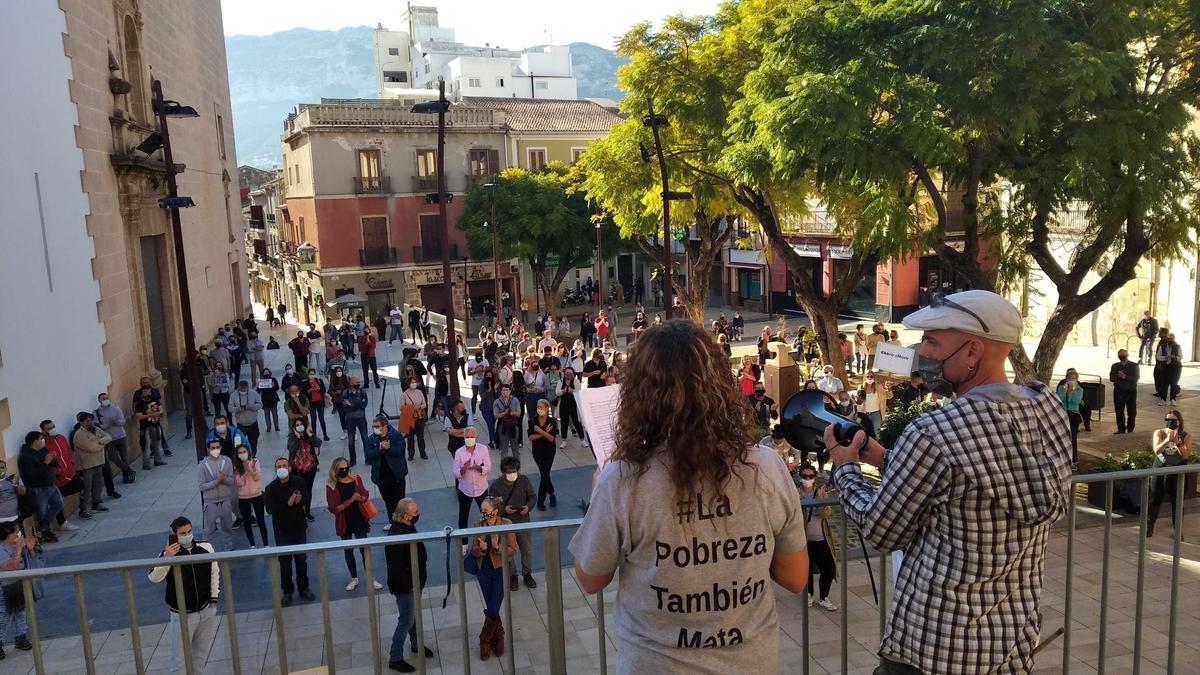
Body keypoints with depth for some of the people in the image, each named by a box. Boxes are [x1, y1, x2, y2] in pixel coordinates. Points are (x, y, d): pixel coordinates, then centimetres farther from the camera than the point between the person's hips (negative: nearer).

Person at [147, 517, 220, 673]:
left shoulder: (206, 547, -5)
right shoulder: (169, 553, -13)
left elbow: (214, 572, 7)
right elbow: (154, 578, -24)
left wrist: (214, 598, 7)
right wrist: (166, 557, -36)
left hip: (206, 611, 3)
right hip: (182, 615, -3)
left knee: (200, 653, 20)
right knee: (179, 658, 3)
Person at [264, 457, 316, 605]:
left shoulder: (299, 482, -3)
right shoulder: (271, 488, -9)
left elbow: (306, 499, -5)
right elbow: (270, 509, -17)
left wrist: (298, 500, -26)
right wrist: (288, 504, -25)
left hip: (299, 528, 2)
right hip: (282, 531, -2)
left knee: (301, 560, 12)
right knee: (285, 562, 4)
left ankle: (303, 588, 28)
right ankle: (287, 591, 19)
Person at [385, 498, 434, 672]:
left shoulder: (408, 527, -2)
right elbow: (396, 568, -30)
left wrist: (418, 582, 15)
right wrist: (410, 586, -21)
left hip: (415, 582, 9)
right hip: (405, 586, -9)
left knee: (414, 614, 24)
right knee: (406, 620, 2)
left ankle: (416, 644, 43)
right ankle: (395, 658, 16)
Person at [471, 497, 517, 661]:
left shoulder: (506, 524, -12)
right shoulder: (479, 525, -4)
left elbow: (512, 551, -9)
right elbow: (474, 552, 0)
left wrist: (497, 547, -26)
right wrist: (481, 548, -22)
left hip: (500, 570, -3)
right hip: (484, 570, 3)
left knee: (493, 610, -4)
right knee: (489, 609, 11)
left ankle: (485, 640, 18)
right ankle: (498, 638, 33)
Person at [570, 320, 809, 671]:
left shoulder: (622, 481, -23)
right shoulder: (768, 468, -16)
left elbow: (590, 581, -6)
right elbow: (795, 578, -3)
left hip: (658, 664, -2)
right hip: (752, 661, 3)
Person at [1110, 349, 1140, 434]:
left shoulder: (1134, 366, -1)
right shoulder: (1115, 366, 7)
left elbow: (1136, 378, -12)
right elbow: (1111, 378, -2)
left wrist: (1125, 377, -26)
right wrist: (1118, 376, -21)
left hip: (1131, 391, -2)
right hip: (1118, 391, 2)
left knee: (1132, 411, 5)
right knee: (1119, 411, 4)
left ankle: (1130, 429, 16)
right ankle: (1121, 429, 12)